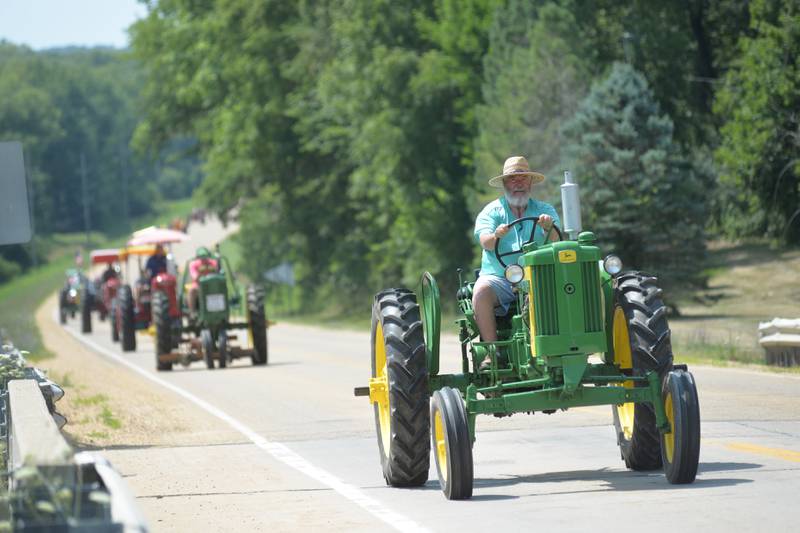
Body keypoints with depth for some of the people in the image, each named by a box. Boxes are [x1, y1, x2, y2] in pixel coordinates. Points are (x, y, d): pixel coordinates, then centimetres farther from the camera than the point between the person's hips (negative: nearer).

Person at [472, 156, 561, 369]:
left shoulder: (545, 210, 14)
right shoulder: (492, 212, 10)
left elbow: (555, 241, -4)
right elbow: (485, 242, -9)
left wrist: (549, 228, -28)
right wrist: (496, 235, -33)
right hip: (499, 278, 0)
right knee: (481, 291, -32)